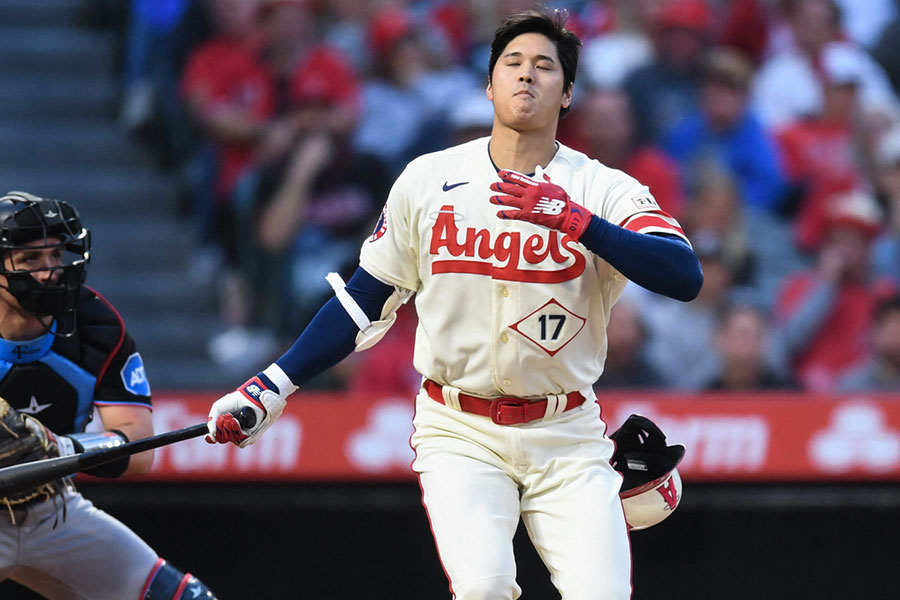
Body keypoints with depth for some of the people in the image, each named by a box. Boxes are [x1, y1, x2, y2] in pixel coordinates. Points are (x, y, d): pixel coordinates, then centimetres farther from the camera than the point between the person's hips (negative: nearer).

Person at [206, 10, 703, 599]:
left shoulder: (606, 191, -4)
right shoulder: (428, 181, 2)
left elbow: (686, 277, -21)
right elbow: (366, 300, 10)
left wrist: (573, 219, -29)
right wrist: (272, 387, 5)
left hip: (567, 438, 0)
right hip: (460, 433, 0)